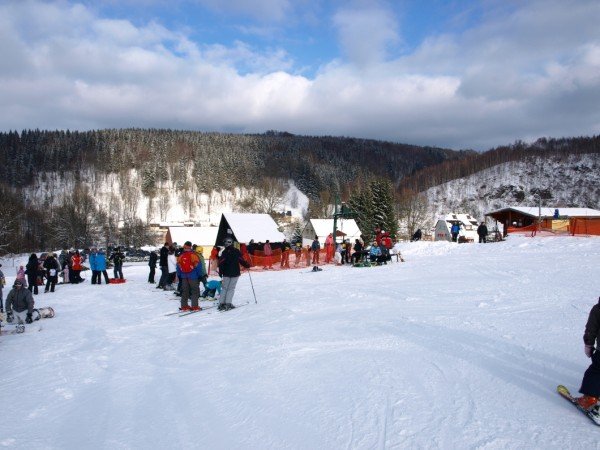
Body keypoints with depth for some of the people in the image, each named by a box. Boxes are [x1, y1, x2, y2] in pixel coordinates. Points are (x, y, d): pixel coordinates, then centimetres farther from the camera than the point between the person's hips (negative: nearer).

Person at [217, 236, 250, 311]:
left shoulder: (224, 252, -3)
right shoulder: (236, 251, -4)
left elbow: (221, 263, -4)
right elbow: (241, 260, -1)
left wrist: (220, 272, 5)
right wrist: (247, 265, 16)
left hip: (226, 274, 1)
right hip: (235, 273, -1)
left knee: (224, 288, 11)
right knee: (231, 288, 3)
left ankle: (221, 303, 7)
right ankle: (228, 303, -5)